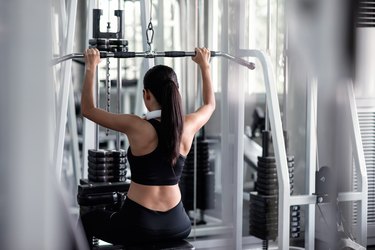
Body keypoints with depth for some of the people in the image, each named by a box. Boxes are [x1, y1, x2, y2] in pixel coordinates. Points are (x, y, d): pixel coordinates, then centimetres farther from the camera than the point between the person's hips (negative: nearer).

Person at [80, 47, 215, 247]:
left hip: (138, 227, -4)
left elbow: (88, 109, -4)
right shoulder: (188, 126, -4)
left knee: (87, 220, 27)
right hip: (177, 227, 4)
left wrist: (91, 68, 3)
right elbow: (210, 104, 19)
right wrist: (205, 66, 27)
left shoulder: (137, 127, -16)